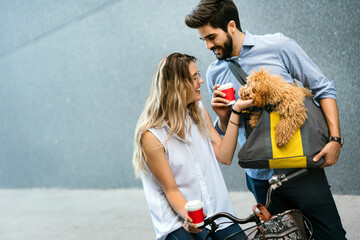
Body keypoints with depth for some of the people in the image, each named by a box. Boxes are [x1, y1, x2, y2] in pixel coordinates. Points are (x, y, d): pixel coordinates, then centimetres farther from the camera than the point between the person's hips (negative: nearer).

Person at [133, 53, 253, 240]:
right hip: (179, 224, -6)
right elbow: (171, 190, -9)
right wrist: (189, 217, -27)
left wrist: (235, 111, -1)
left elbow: (224, 156, 3)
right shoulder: (151, 135, -11)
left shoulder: (199, 111, 9)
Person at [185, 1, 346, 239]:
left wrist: (335, 139, -11)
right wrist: (223, 116, -5)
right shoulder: (214, 73, 8)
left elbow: (323, 89, 0)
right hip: (260, 178, 3)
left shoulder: (278, 46, -4)